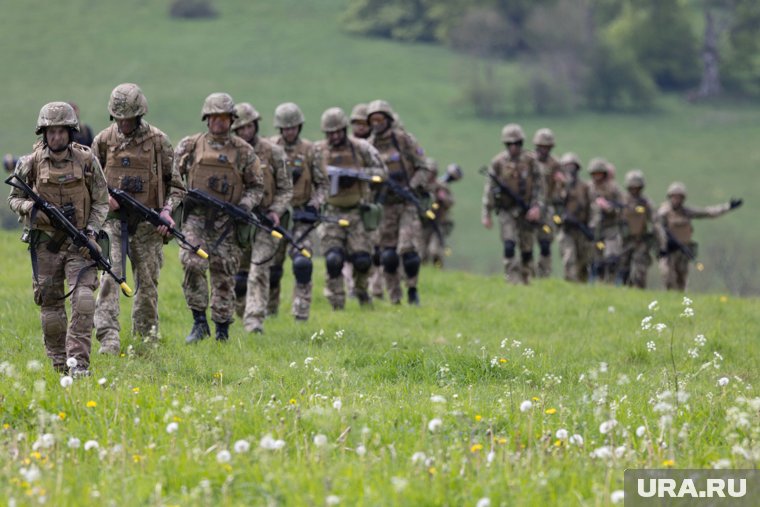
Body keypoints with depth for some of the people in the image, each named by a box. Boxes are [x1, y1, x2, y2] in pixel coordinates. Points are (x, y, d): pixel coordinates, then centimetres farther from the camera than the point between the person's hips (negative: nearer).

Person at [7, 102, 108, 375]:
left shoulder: (87, 160, -3)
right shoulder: (31, 163, -3)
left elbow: (102, 201, 4)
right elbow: (14, 197, 8)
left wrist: (91, 230, -9)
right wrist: (28, 207, -14)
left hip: (79, 242, -1)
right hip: (45, 243, 1)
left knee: (83, 299, -16)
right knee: (50, 304, 5)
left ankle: (77, 361, -15)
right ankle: (59, 362, 20)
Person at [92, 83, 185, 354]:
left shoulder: (158, 141, 0)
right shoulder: (103, 141, 4)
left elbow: (176, 185, 5)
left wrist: (167, 210, -10)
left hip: (147, 222, 0)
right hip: (112, 219, 0)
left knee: (148, 283, 5)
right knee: (110, 277, -14)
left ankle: (145, 340, 17)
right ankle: (108, 337, -20)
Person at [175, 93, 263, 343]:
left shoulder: (243, 151, 5)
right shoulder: (190, 146, 5)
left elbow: (257, 186, 10)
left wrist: (246, 204, -8)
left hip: (227, 220, 1)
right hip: (195, 216, 0)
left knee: (224, 275, 2)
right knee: (193, 264, -20)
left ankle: (222, 331, 12)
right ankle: (199, 321, -9)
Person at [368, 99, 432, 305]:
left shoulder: (404, 139, -2)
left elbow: (423, 169, -1)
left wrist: (412, 187, -15)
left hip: (409, 203, -3)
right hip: (385, 205, 3)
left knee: (408, 249, -15)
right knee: (388, 255, 1)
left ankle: (412, 288, 4)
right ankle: (394, 299, 11)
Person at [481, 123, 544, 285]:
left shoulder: (530, 161, -1)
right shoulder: (498, 162, -1)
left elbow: (539, 186, 1)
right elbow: (489, 189, 1)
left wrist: (537, 206, -12)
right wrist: (486, 214, -2)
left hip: (526, 211, 1)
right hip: (506, 210, -1)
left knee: (527, 249, 7)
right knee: (509, 245, -16)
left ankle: (526, 279, 23)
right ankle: (512, 279, -15)